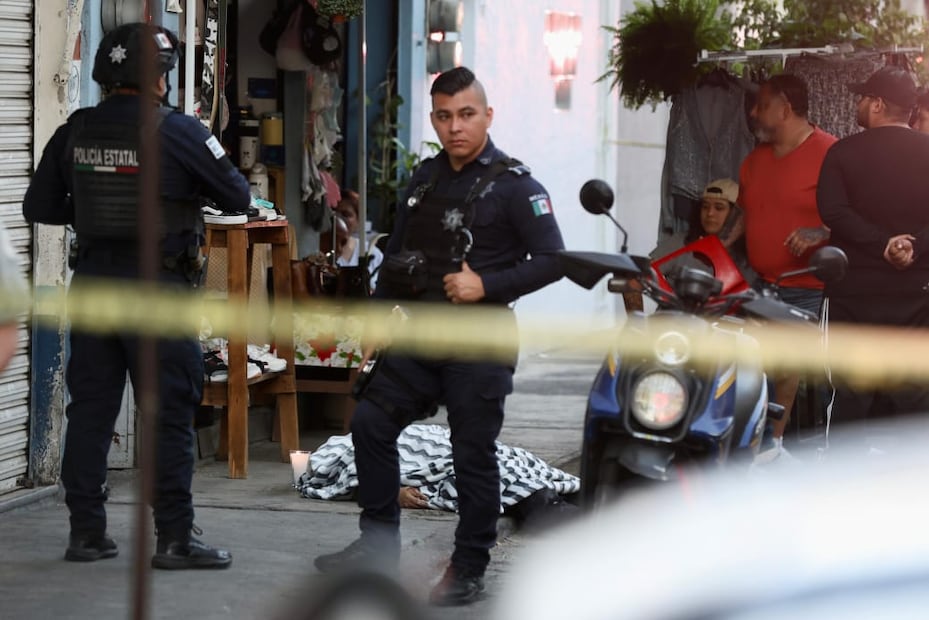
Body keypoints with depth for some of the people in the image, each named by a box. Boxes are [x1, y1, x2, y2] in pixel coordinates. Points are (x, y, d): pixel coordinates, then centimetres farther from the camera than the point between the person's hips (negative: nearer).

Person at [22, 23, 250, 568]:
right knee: (170, 414, 0)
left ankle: (86, 533, 13)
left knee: (91, 407, 10)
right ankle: (175, 539, 1)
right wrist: (191, 188, 14)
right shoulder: (175, 130, -10)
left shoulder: (76, 131, 3)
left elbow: (39, 206, 8)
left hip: (93, 282, 5)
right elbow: (238, 197, -5)